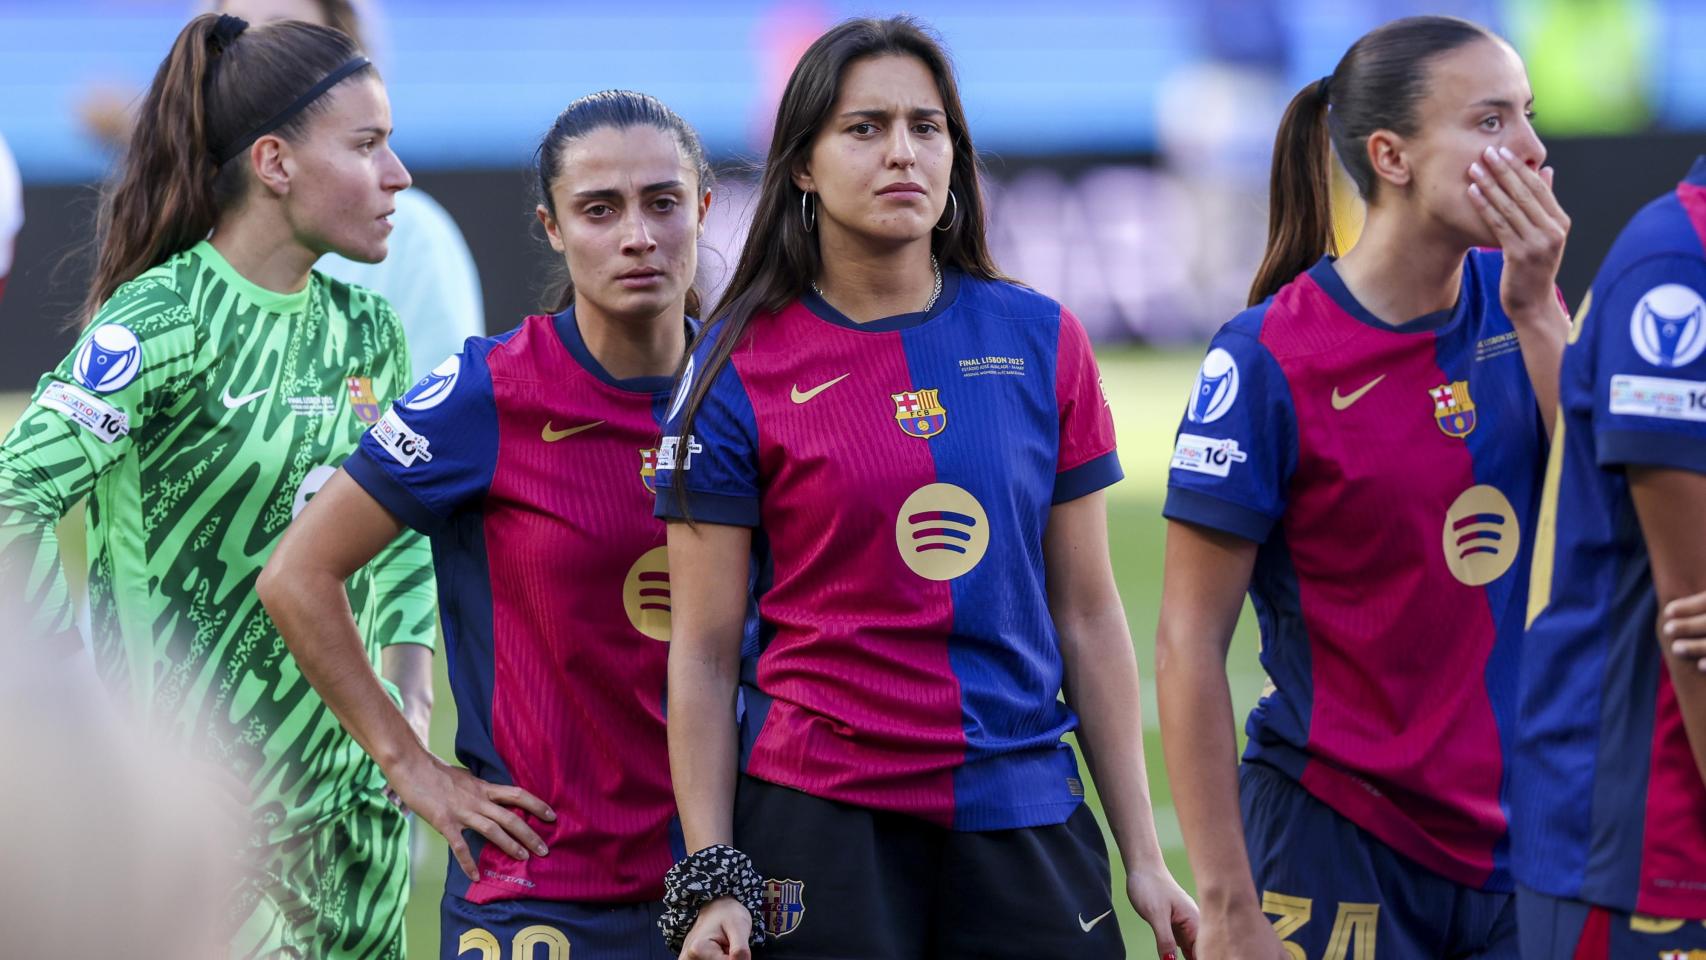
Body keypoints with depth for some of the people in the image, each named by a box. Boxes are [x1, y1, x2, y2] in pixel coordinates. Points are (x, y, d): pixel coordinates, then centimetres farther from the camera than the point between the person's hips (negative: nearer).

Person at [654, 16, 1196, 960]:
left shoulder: (1040, 341, 6)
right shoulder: (743, 365, -1)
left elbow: (1088, 617, 8)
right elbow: (703, 652, -1)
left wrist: (1144, 859, 6)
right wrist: (712, 881, -7)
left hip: (1025, 814, 2)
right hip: (822, 817, -2)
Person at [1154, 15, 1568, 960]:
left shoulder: (1515, 305, 5)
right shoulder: (1269, 356, -11)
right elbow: (1189, 643, -11)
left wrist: (1537, 314, -10)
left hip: (1519, 839, 5)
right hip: (1338, 846, -5)